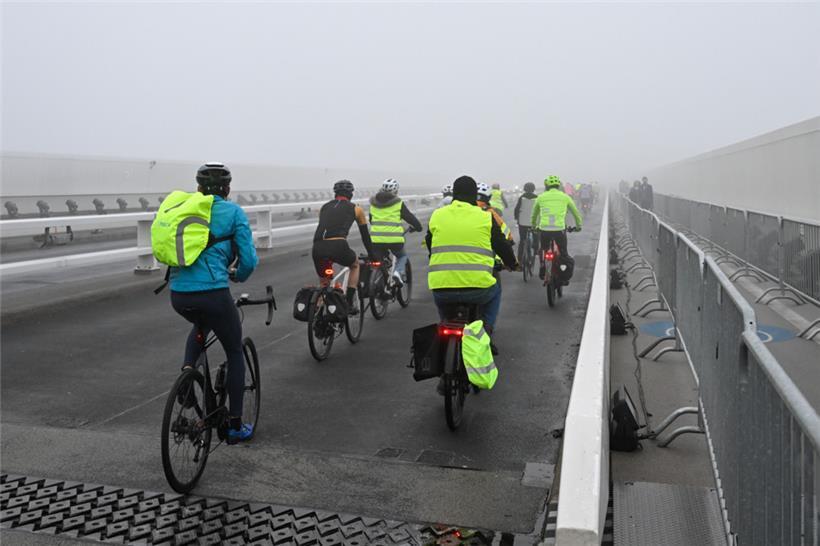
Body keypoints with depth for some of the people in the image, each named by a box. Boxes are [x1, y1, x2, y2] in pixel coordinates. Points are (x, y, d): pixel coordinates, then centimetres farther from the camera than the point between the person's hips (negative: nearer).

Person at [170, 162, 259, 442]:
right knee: (235, 352, 16)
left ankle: (187, 370, 13)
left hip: (178, 295, 5)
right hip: (212, 293, -5)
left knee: (202, 325, 39)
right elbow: (249, 260, -2)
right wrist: (238, 276, 20)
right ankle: (236, 425, 19)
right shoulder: (233, 212, 2)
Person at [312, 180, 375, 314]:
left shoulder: (324, 207, 28)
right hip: (338, 246, -3)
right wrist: (372, 255, 38)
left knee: (323, 282, 26)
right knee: (355, 264, 30)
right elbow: (365, 235, 26)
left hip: (318, 248, 3)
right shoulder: (355, 208, 19)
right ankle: (350, 303, 21)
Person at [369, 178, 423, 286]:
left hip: (376, 239, 2)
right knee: (402, 256, 24)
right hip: (394, 239, -2)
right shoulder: (398, 204, 4)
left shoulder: (373, 203, 15)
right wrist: (417, 227, 25)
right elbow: (410, 218, 6)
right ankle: (398, 272, -3)